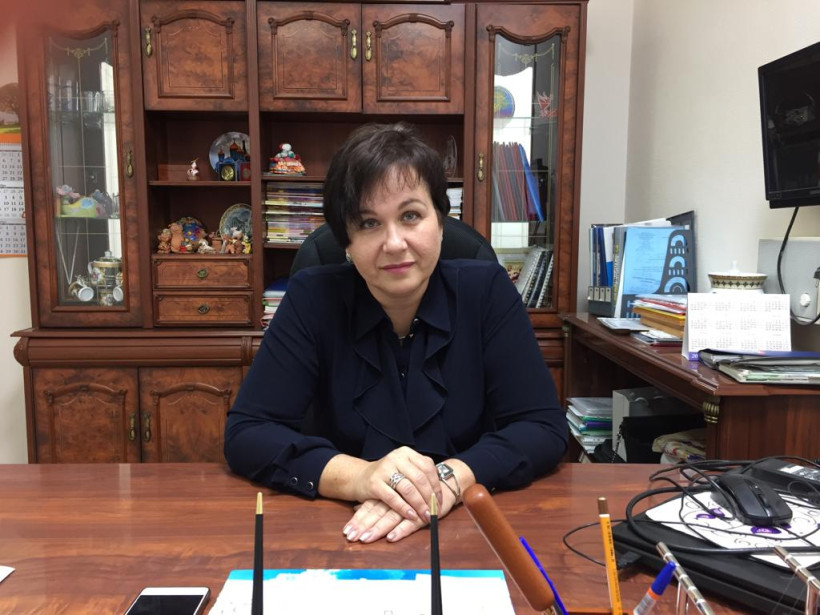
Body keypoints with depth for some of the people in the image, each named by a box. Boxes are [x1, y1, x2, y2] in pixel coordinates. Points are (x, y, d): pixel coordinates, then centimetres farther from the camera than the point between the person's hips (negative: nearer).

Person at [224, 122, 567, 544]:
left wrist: (449, 480, -27)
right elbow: (246, 434, -12)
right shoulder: (312, 299, -8)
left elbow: (543, 427, -10)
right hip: (344, 533, 0)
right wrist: (359, 476, -27)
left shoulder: (486, 291, -7)